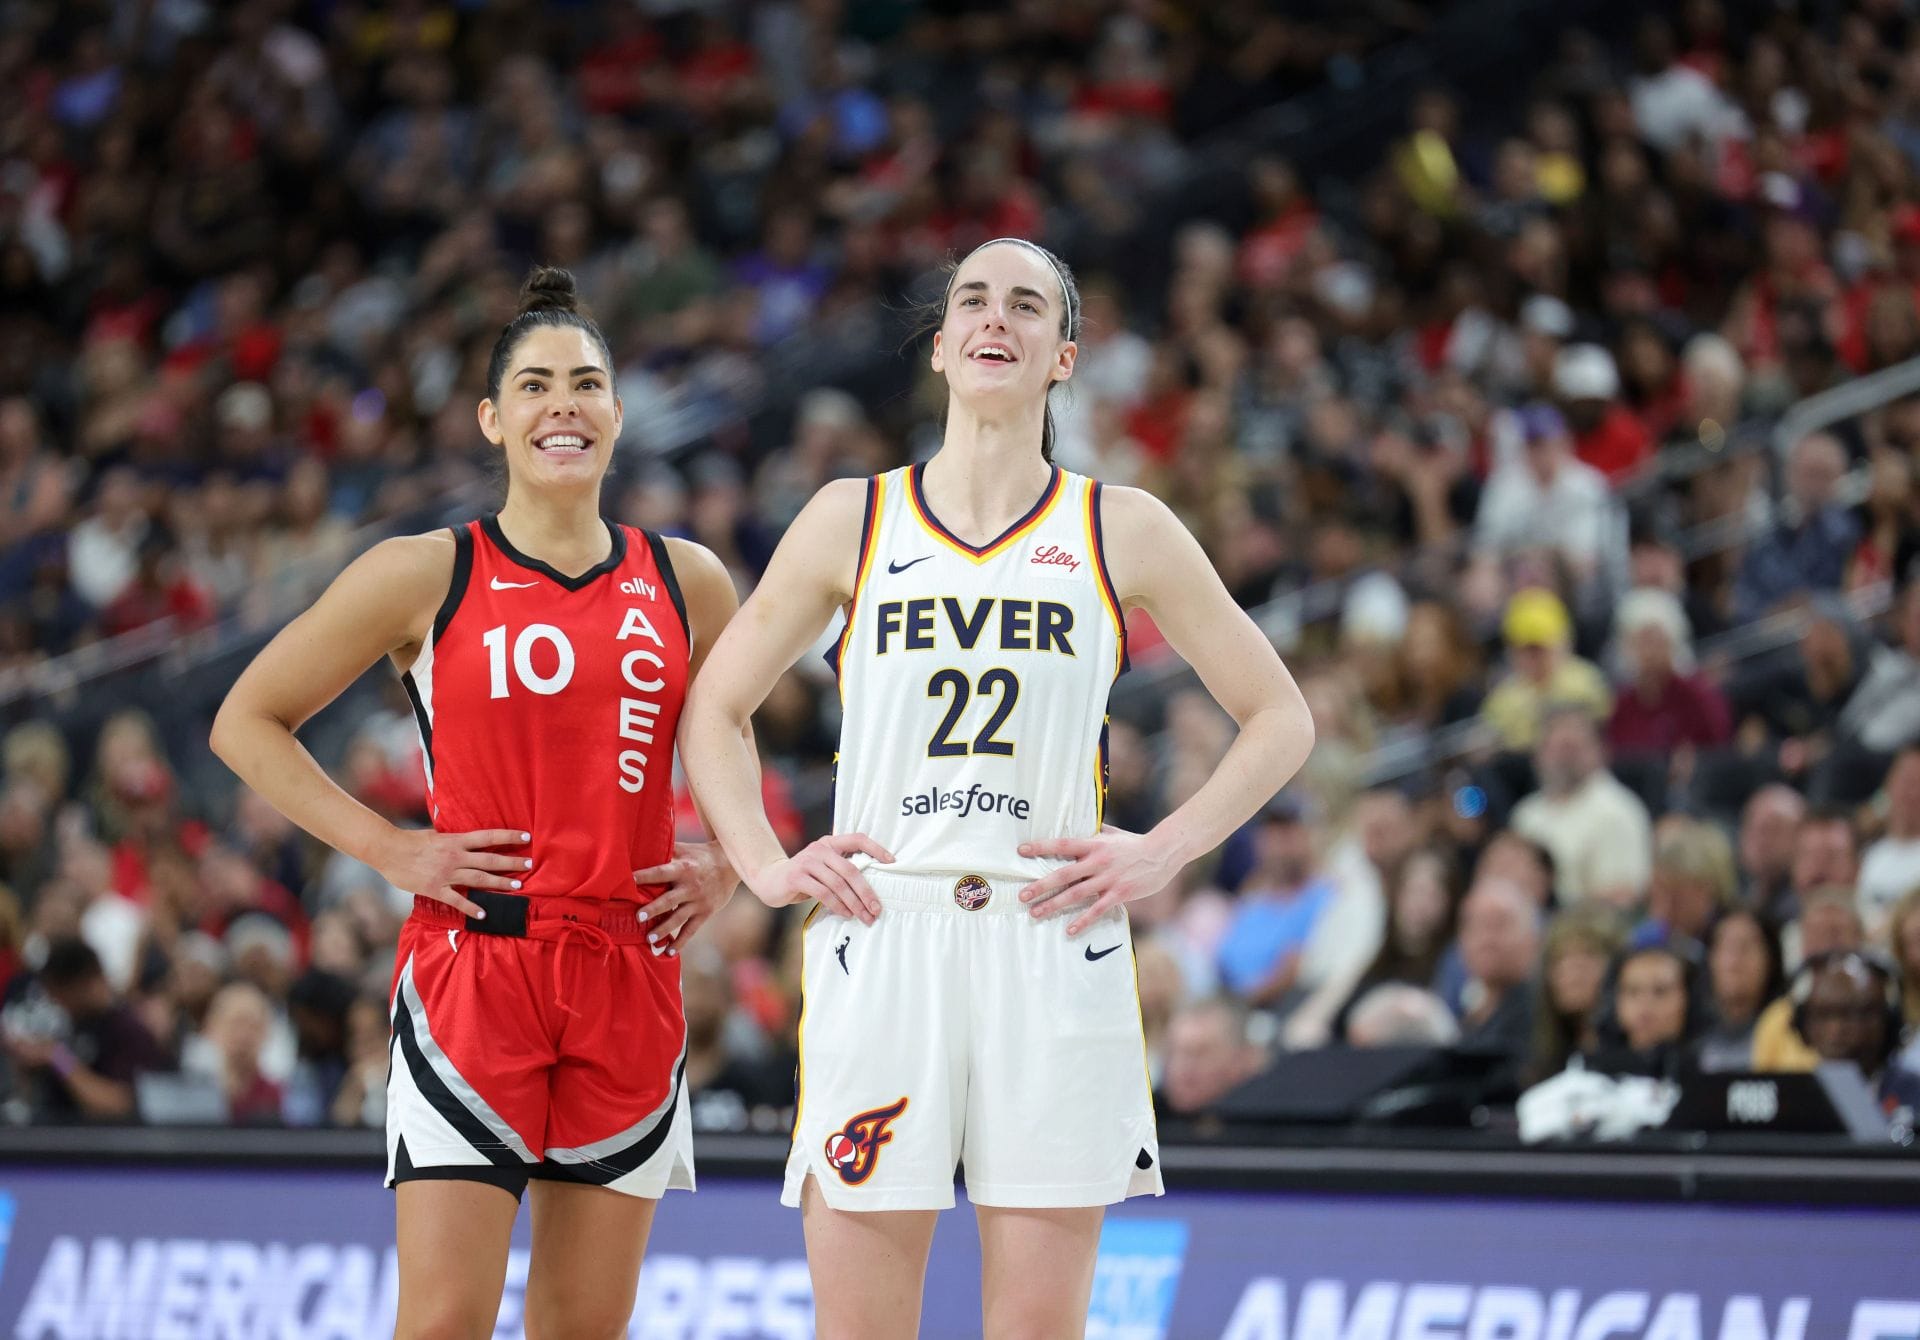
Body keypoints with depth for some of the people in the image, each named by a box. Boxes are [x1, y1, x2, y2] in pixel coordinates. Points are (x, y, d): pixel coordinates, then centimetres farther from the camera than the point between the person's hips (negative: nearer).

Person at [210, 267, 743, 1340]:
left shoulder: (686, 583, 9)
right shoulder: (423, 577, 0)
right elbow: (249, 723, 5)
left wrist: (725, 862, 10)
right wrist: (388, 849, -3)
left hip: (631, 979, 3)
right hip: (471, 968, -3)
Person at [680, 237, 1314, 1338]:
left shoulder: (1122, 532, 7)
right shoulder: (852, 521, 10)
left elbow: (1280, 720, 11)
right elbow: (714, 710, 17)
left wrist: (1165, 851, -2)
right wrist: (764, 865, 2)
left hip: (1053, 948, 0)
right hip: (878, 946, 0)